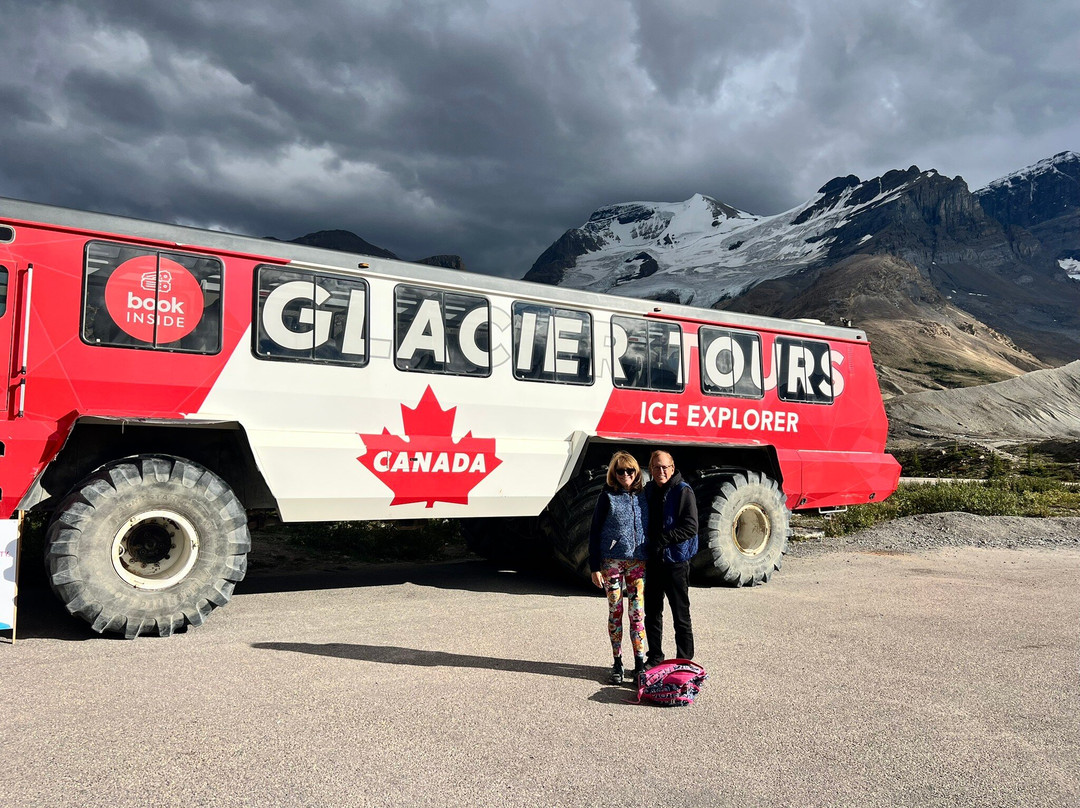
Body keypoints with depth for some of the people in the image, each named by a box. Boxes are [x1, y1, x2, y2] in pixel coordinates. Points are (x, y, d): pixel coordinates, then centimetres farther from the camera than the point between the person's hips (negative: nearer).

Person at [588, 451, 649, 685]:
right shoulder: (608, 497, -2)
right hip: (612, 562, -2)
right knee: (615, 612, 6)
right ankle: (617, 663, 17)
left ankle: (639, 664, 8)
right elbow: (595, 532, -2)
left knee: (638, 613, 1)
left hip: (638, 562, 2)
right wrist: (595, 567, -6)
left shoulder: (643, 496, 7)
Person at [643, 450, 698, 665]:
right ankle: (654, 658, 27)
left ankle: (684, 662, 14)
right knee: (652, 613, 14)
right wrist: (647, 546, 5)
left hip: (676, 561, -6)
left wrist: (663, 540, -20)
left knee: (680, 615, 3)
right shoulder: (649, 491, 10)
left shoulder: (683, 492, -9)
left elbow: (690, 528, -15)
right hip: (652, 560, 7)